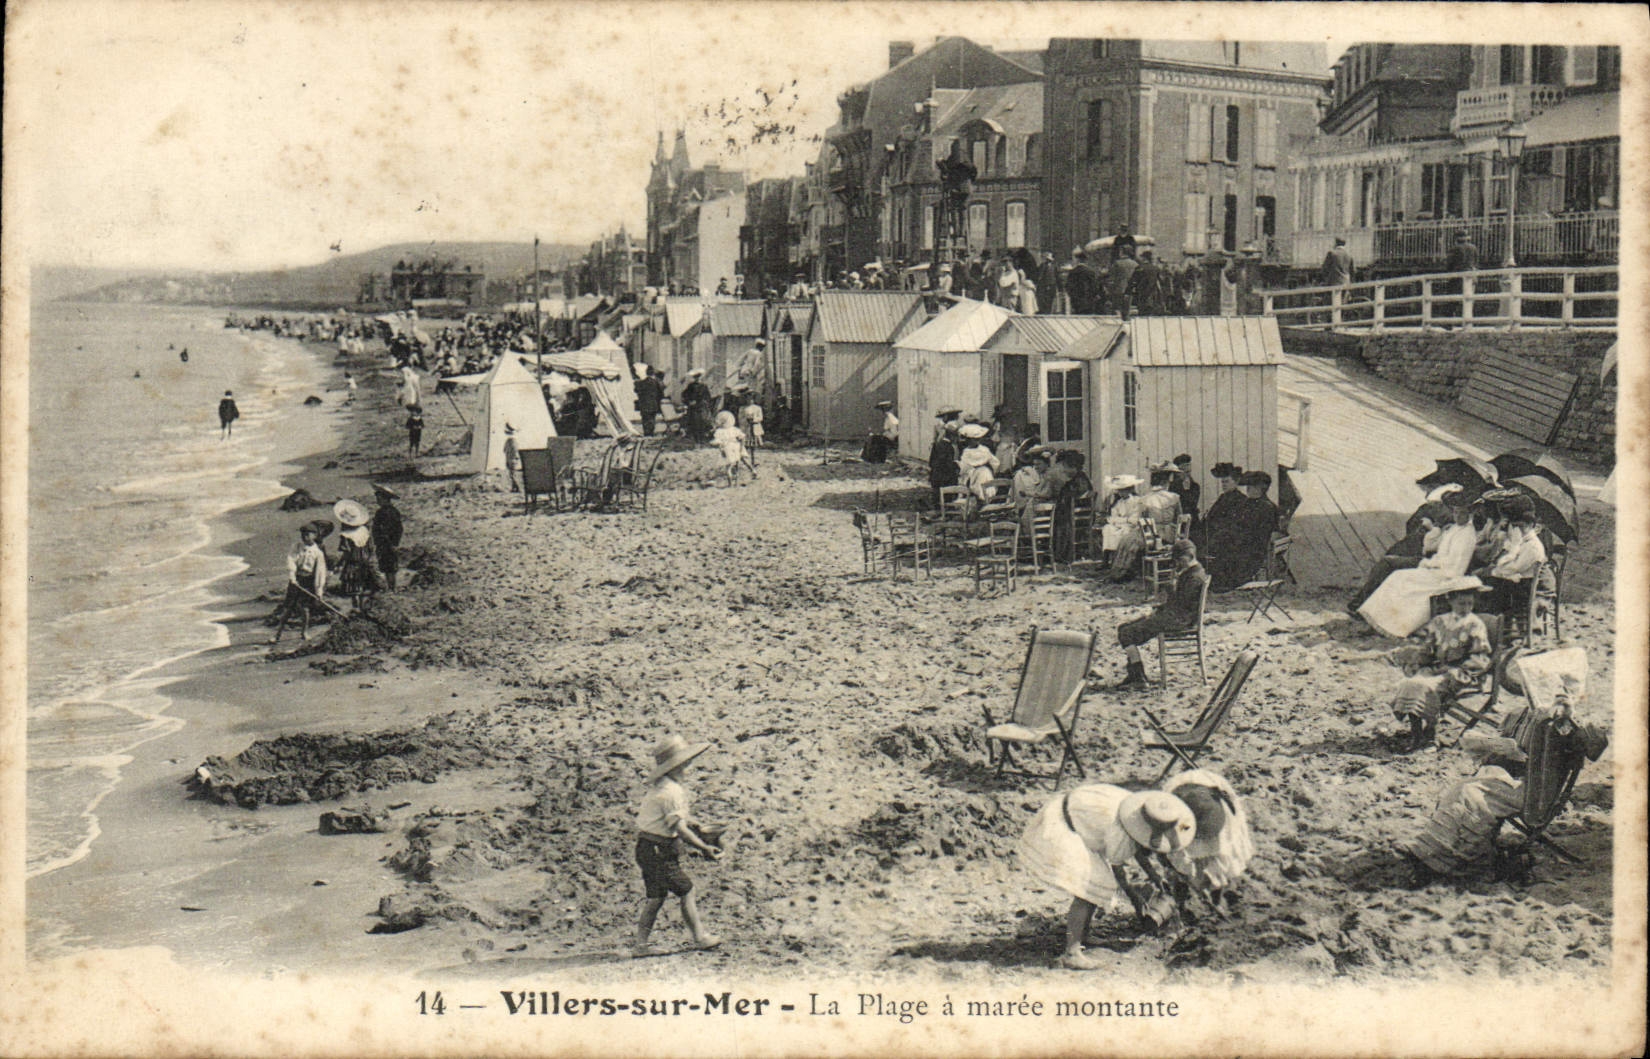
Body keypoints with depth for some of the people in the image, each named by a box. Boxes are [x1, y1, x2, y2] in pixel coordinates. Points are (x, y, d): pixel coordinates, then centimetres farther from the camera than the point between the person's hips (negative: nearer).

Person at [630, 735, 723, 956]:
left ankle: (641, 944, 11)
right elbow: (680, 829, -21)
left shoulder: (657, 786, 12)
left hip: (645, 847, 9)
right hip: (659, 850, -9)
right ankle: (700, 937, 11)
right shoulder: (672, 791, -18)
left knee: (655, 896, 12)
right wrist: (706, 849, -15)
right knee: (686, 891, 3)